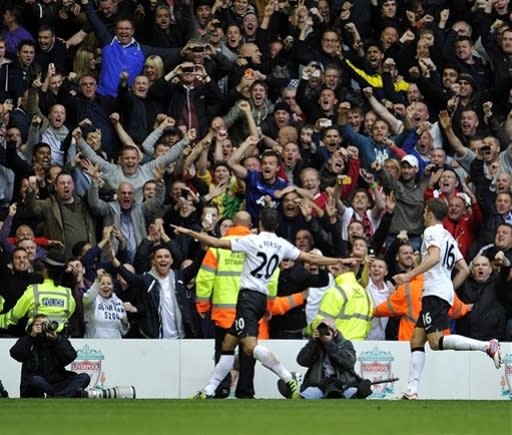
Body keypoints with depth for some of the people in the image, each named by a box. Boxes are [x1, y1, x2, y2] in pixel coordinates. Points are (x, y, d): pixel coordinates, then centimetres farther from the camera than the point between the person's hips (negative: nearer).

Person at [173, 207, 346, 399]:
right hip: (262, 298, 8)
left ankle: (288, 378, -30)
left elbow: (216, 243, -9)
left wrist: (188, 232, -1)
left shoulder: (252, 240, -7)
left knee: (250, 345, -20)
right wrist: (340, 261, 19)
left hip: (248, 296, -8)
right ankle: (208, 391, 13)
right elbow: (310, 258, 9)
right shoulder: (282, 245, 8)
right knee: (227, 344, 13)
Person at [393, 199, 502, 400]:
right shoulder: (449, 237, 25)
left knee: (436, 341, -20)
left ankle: (487, 346, -29)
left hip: (435, 292, -10)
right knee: (417, 340, 8)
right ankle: (412, 391, 1)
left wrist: (410, 275, -23)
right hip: (446, 292, 10)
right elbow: (464, 270, 25)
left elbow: (434, 257, -21)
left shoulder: (432, 231, -2)